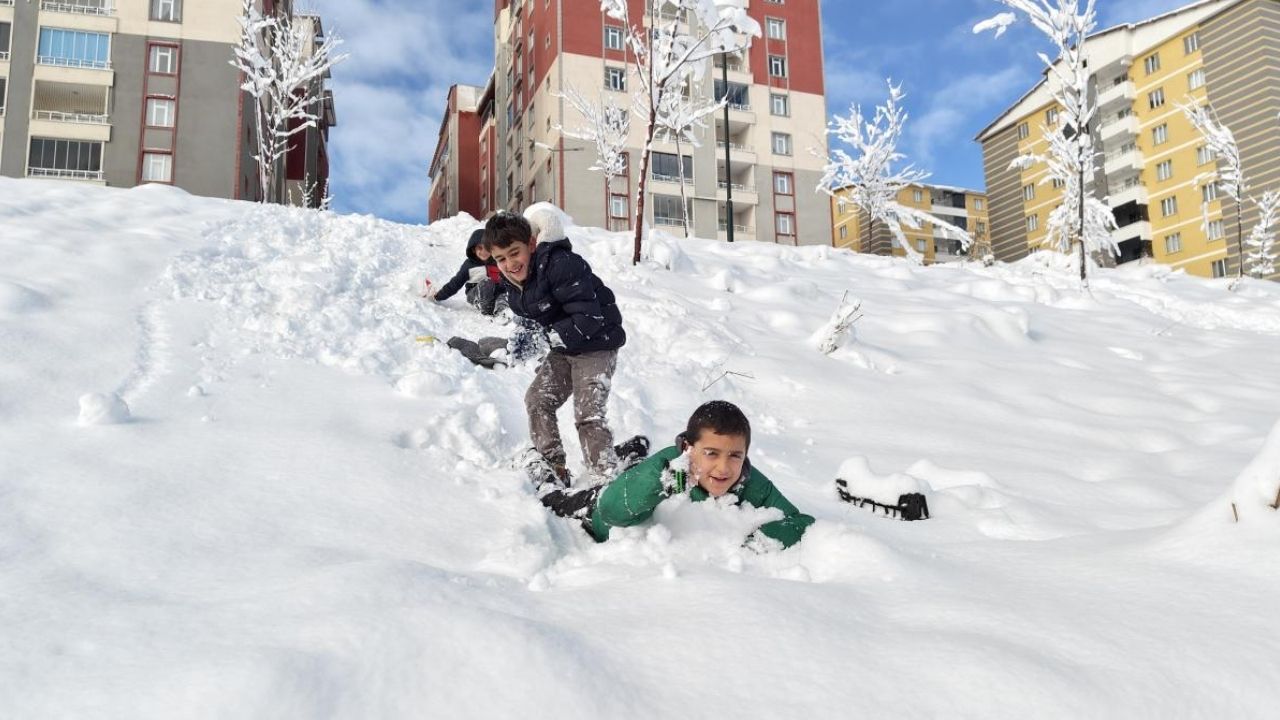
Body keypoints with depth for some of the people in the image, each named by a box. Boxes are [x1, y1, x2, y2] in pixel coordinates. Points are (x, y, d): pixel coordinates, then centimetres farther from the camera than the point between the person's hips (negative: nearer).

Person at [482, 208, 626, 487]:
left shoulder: (561, 265, -29)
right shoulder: (513, 282, 0)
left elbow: (589, 319, -32)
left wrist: (546, 338, -28)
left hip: (596, 344, -9)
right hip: (564, 348, 9)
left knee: (588, 415, -17)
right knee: (537, 400, 4)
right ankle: (553, 469, 13)